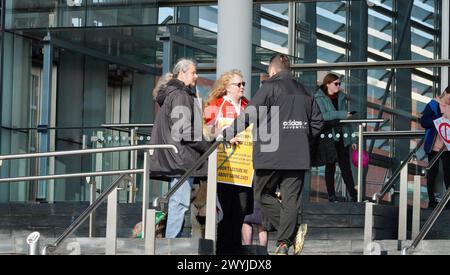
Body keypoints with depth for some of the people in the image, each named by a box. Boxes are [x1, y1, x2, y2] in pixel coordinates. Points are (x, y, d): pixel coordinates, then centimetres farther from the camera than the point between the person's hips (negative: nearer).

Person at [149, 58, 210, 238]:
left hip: (173, 157, 11)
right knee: (180, 202, -11)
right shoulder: (180, 95, -11)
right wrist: (207, 146, -10)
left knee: (177, 201, 12)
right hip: (181, 156, -11)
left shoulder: (170, 94, 22)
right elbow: (184, 129, -19)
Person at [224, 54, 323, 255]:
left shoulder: (270, 87, -4)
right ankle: (284, 242, 0)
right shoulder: (304, 92, 14)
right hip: (298, 156, 5)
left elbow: (250, 114, -10)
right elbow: (317, 122, 16)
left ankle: (291, 234, -6)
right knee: (291, 199, 6)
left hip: (272, 154, -5)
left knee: (263, 194, 8)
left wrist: (229, 134, 1)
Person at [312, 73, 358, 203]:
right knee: (330, 167, 2)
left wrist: (351, 139, 14)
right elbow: (322, 116, -16)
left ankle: (354, 195, -1)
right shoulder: (319, 98, -2)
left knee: (346, 167, 0)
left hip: (341, 137, 4)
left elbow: (347, 119, 16)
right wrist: (341, 114, -21)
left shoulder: (340, 97, 13)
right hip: (327, 137, -4)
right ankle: (331, 196, 10)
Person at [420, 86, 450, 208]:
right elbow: (423, 122, -9)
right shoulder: (432, 106, -4)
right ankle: (431, 199, 12)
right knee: (433, 172, 5)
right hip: (434, 146, -3)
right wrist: (439, 118, -20)